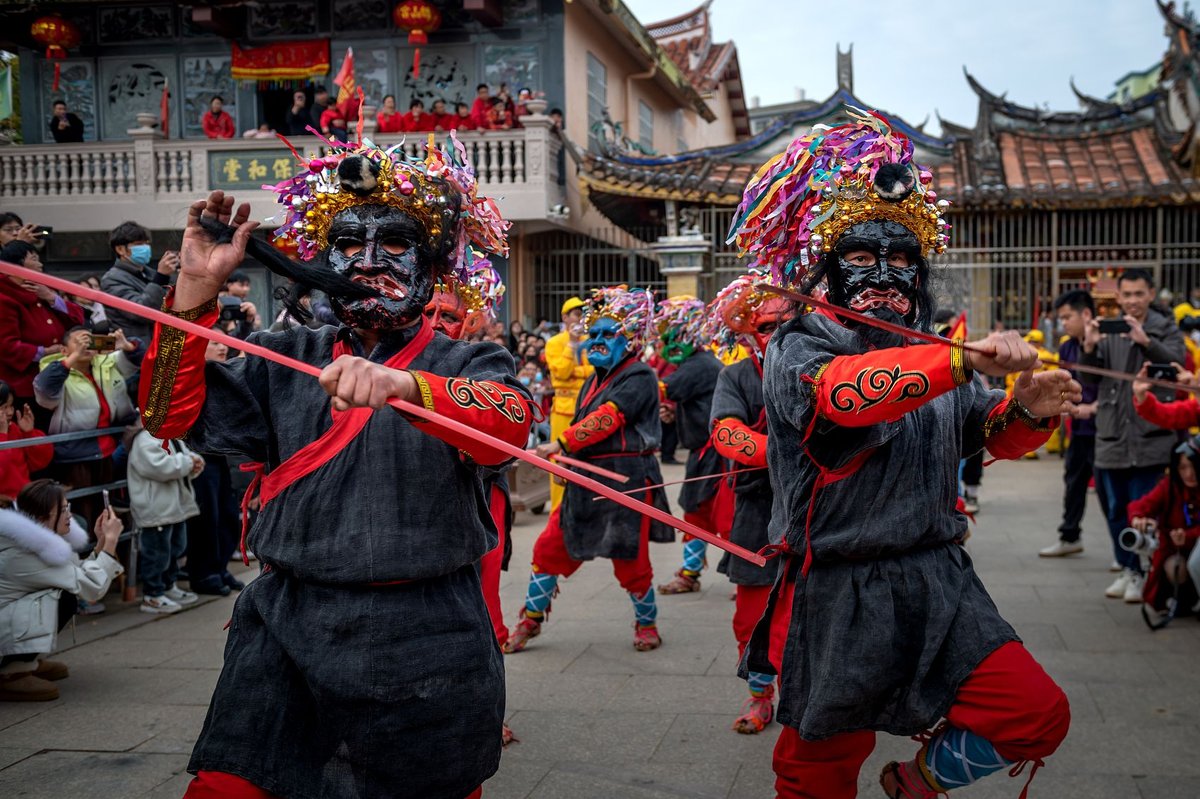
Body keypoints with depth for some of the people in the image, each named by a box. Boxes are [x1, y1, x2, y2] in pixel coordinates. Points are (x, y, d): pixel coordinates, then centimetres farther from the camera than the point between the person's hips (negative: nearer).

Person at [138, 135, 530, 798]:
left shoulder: (466, 365, 1)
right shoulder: (288, 359, 11)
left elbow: (509, 423, -22)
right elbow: (171, 415, 5)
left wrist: (404, 385, -40)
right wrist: (196, 289, -5)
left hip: (423, 648, -2)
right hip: (285, 632, 2)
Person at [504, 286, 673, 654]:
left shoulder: (639, 377, -12)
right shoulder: (595, 378, 15)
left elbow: (608, 418, -24)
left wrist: (561, 445, -29)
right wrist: (568, 458, 8)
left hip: (627, 479, -8)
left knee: (631, 561, 1)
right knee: (550, 547, 7)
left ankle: (647, 624, 25)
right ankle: (530, 620, 20)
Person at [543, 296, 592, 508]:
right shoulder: (554, 343, 2)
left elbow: (598, 369, 0)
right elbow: (561, 371, -10)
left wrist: (575, 371, -12)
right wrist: (572, 343, -12)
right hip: (565, 407, -3)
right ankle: (559, 510, 2)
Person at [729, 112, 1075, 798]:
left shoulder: (932, 354, 9)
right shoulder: (798, 348, -9)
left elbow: (988, 432, 16)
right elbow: (841, 390, -31)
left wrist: (1025, 412, -8)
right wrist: (965, 361, -43)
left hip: (940, 585, 5)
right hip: (839, 599, -4)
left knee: (1039, 714, -8)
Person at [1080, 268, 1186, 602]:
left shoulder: (1165, 328, 3)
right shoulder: (1108, 331, 11)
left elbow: (1175, 361, -16)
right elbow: (1090, 378, 4)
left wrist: (1145, 340, -32)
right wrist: (1089, 347, -15)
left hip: (1150, 435, -4)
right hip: (1112, 436, 4)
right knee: (1117, 510, 11)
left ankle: (1143, 573, 5)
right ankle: (1126, 570, 23)